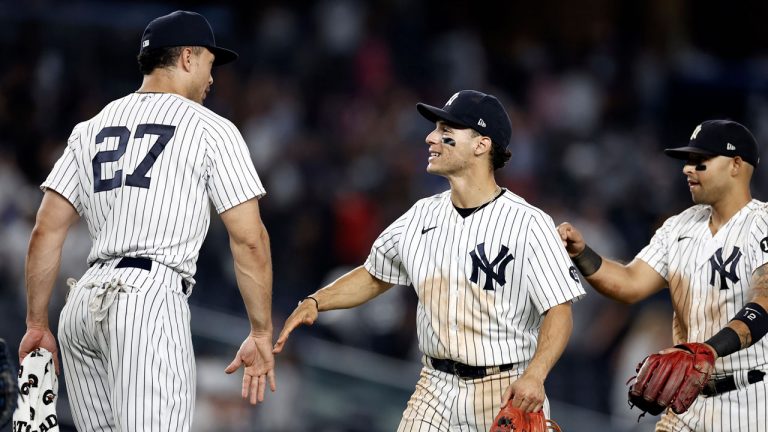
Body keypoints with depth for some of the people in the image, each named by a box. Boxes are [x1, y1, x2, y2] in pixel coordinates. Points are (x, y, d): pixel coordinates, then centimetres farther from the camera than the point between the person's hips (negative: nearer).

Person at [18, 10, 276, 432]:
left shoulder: (91, 130, 19)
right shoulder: (211, 129, 4)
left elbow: (46, 231, 13)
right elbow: (249, 240, -2)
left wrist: (37, 324, 17)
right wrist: (261, 334, 3)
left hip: (82, 305, 7)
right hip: (151, 299, -7)